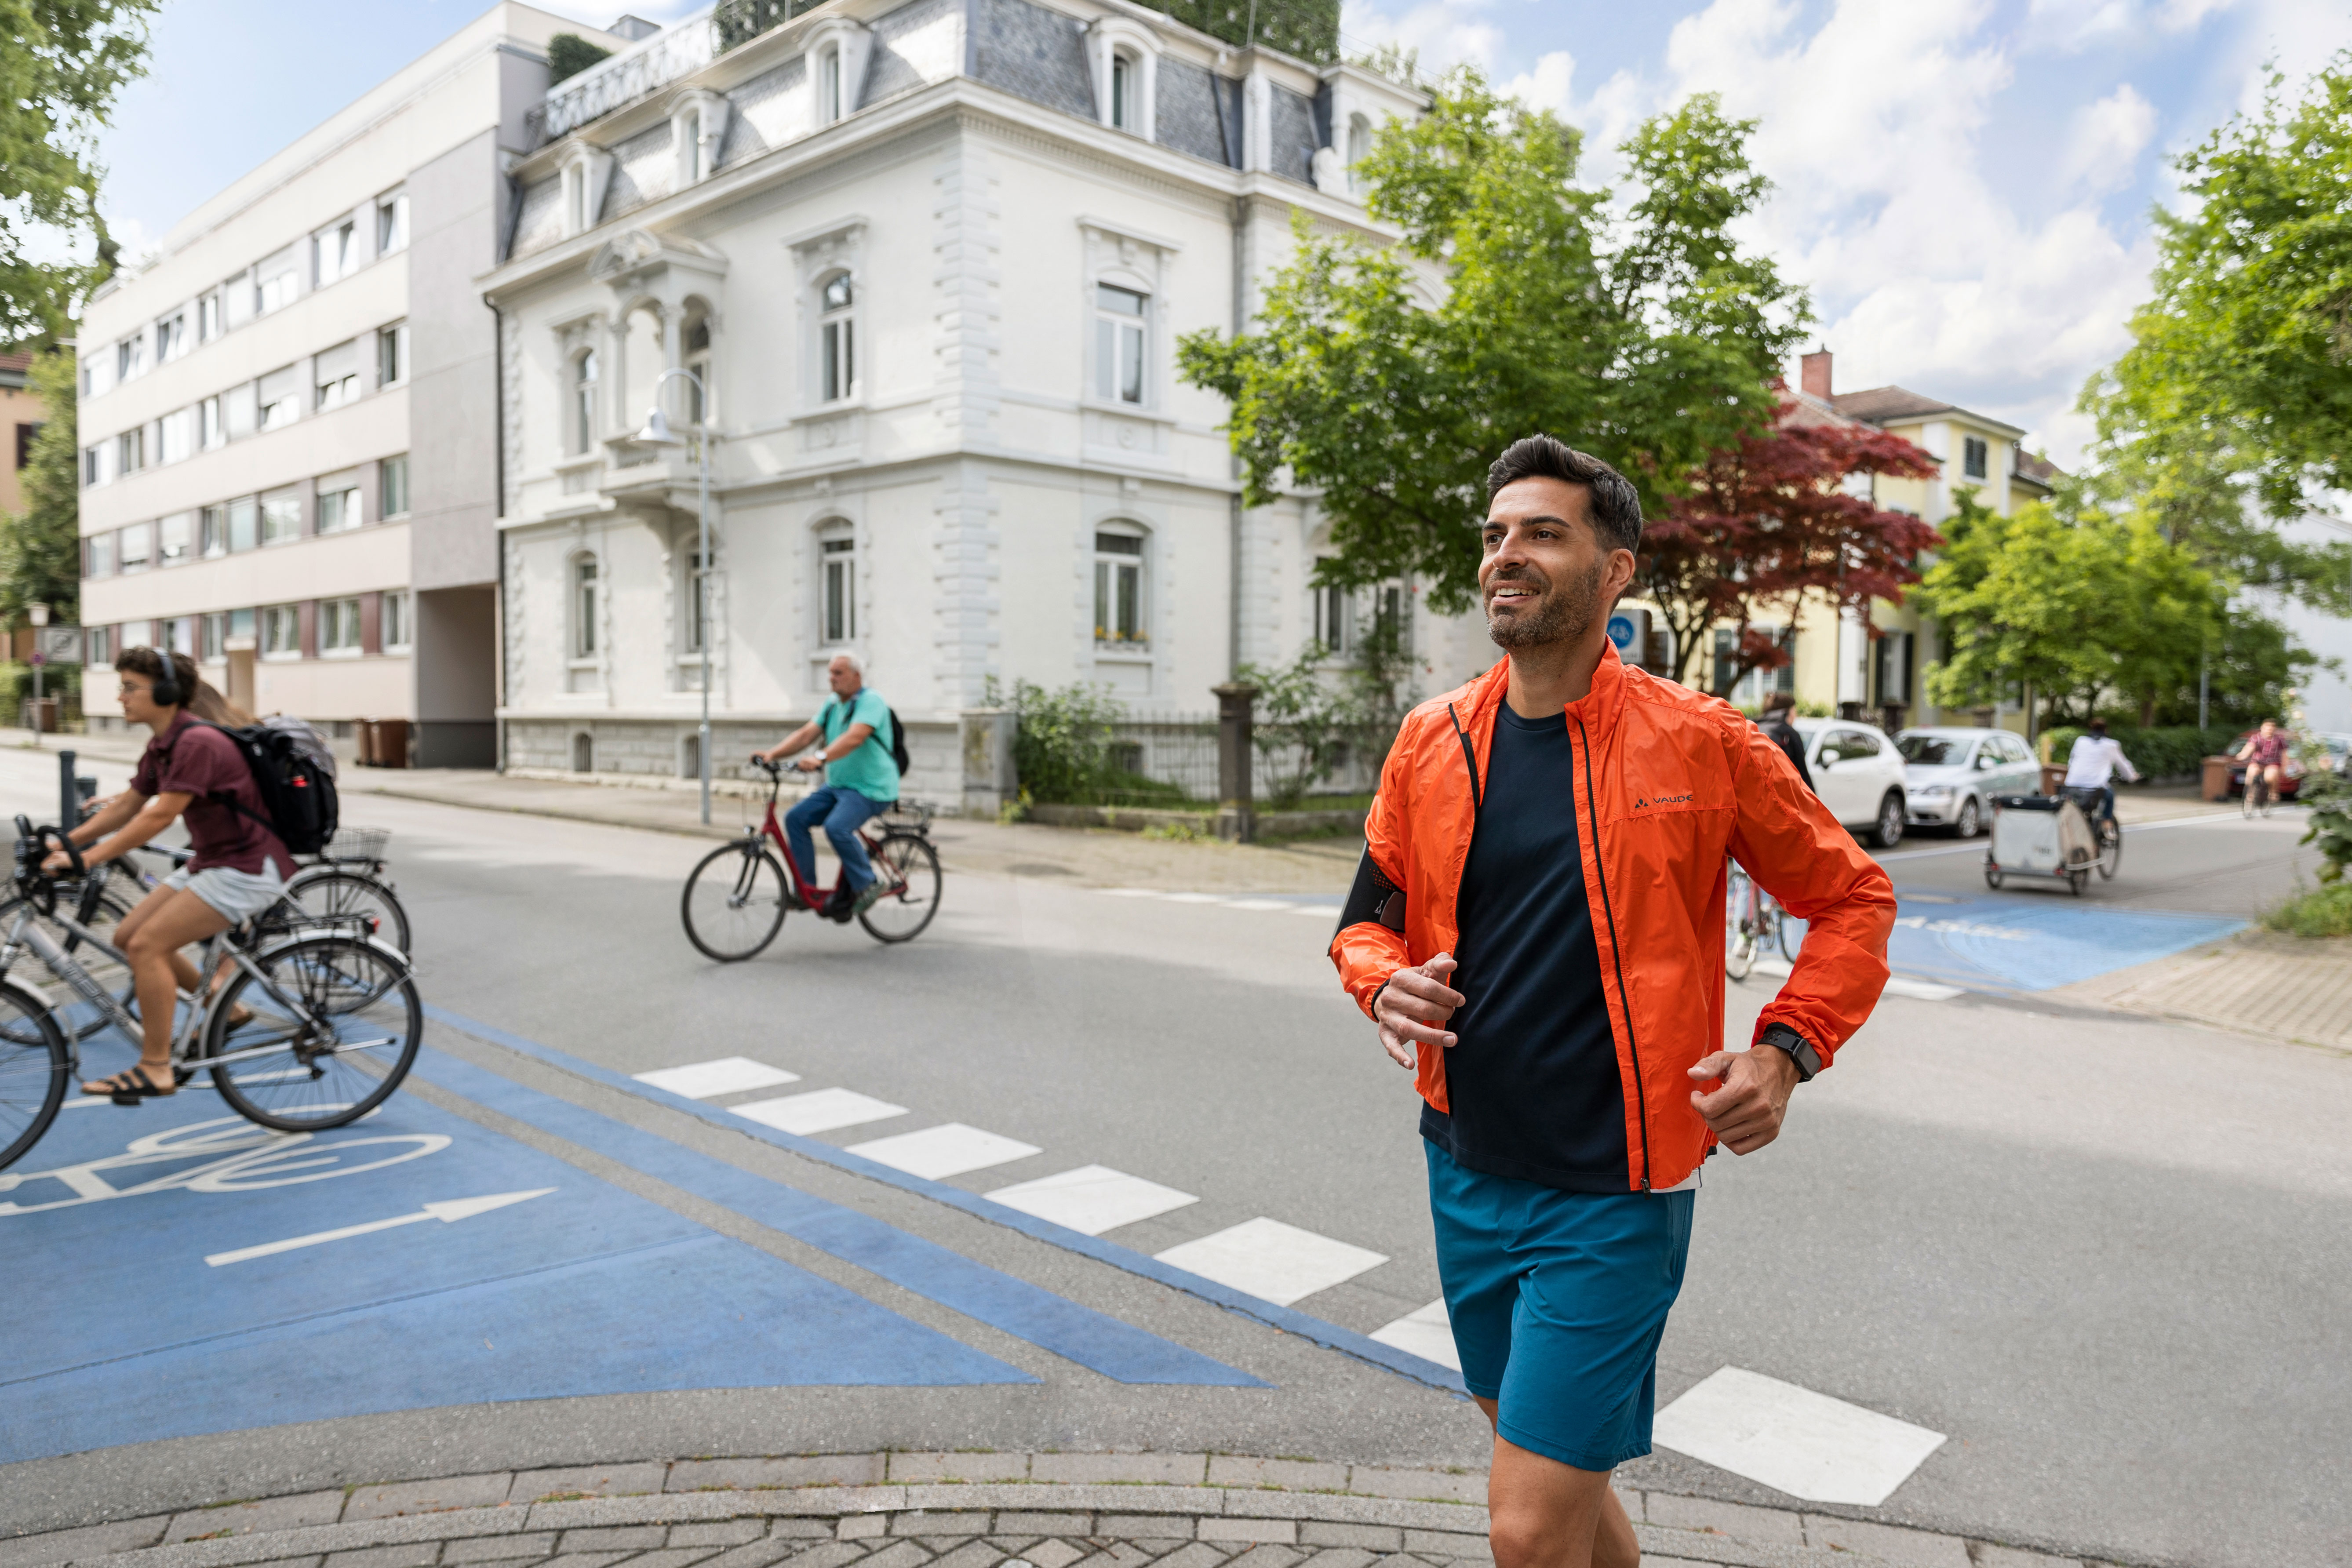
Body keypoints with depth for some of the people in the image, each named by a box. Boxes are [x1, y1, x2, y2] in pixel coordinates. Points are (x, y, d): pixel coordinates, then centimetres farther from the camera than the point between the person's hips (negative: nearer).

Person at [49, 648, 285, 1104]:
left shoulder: (198, 742, -21)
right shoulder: (162, 746, 9)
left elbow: (159, 816, -24)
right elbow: (127, 805, 15)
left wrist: (86, 859, -21)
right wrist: (65, 842, 6)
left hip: (249, 868, -10)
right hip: (211, 861, 10)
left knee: (147, 946, -14)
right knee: (128, 935, 9)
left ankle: (155, 1069, -4)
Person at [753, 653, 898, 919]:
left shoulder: (871, 700, -14)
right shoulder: (832, 704, 13)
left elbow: (854, 737, -30)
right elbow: (807, 733, 4)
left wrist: (821, 758, -43)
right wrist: (772, 754, -11)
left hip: (871, 788, -9)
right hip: (837, 785, 9)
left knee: (837, 827, -29)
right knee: (796, 818, -5)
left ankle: (867, 885, -9)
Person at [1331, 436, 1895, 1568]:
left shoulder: (1699, 741, -8)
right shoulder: (1432, 740, 1)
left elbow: (1852, 899, 3)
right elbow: (1371, 916, 12)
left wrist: (1785, 1050, -9)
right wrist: (1386, 985, -9)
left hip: (1612, 1191, -5)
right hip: (1467, 1172, 5)